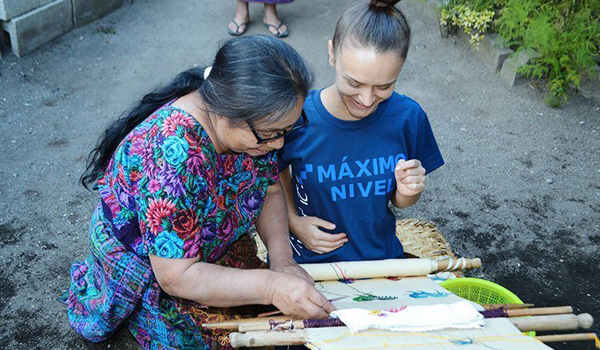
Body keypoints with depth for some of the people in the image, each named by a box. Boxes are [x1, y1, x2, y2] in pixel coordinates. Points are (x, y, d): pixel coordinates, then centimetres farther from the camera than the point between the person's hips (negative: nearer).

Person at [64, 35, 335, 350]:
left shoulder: (254, 127, -20)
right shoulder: (175, 156, -41)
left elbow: (270, 190, -5)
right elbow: (176, 276, -35)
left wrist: (282, 261, -20)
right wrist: (271, 286, -40)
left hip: (216, 243, 6)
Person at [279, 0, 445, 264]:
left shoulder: (408, 117, -12)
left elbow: (400, 202, 3)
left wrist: (407, 191, -19)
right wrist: (293, 220, -9)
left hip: (380, 255, 3)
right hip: (308, 259, -2)